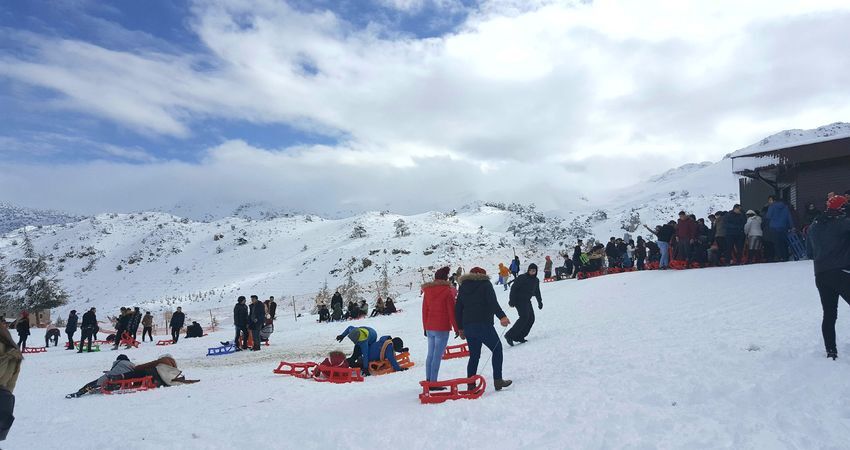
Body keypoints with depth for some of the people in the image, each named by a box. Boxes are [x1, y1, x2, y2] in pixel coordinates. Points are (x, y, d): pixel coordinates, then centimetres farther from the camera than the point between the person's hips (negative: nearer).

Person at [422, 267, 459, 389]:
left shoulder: (427, 291, 7)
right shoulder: (447, 291, -10)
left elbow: (424, 310, 12)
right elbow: (452, 311, -9)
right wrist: (457, 328, -2)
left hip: (429, 328, 6)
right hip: (442, 328, -6)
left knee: (430, 354, 14)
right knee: (438, 356, -4)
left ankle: (428, 380, 19)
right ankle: (433, 383, -3)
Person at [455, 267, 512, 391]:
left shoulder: (463, 287, 17)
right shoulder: (485, 284, 2)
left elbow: (458, 309, 16)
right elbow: (493, 302, -15)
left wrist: (460, 328, 21)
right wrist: (502, 316, -22)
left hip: (467, 326, 6)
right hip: (483, 324, -5)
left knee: (474, 355, 14)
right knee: (497, 349, 8)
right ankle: (498, 380, 2)